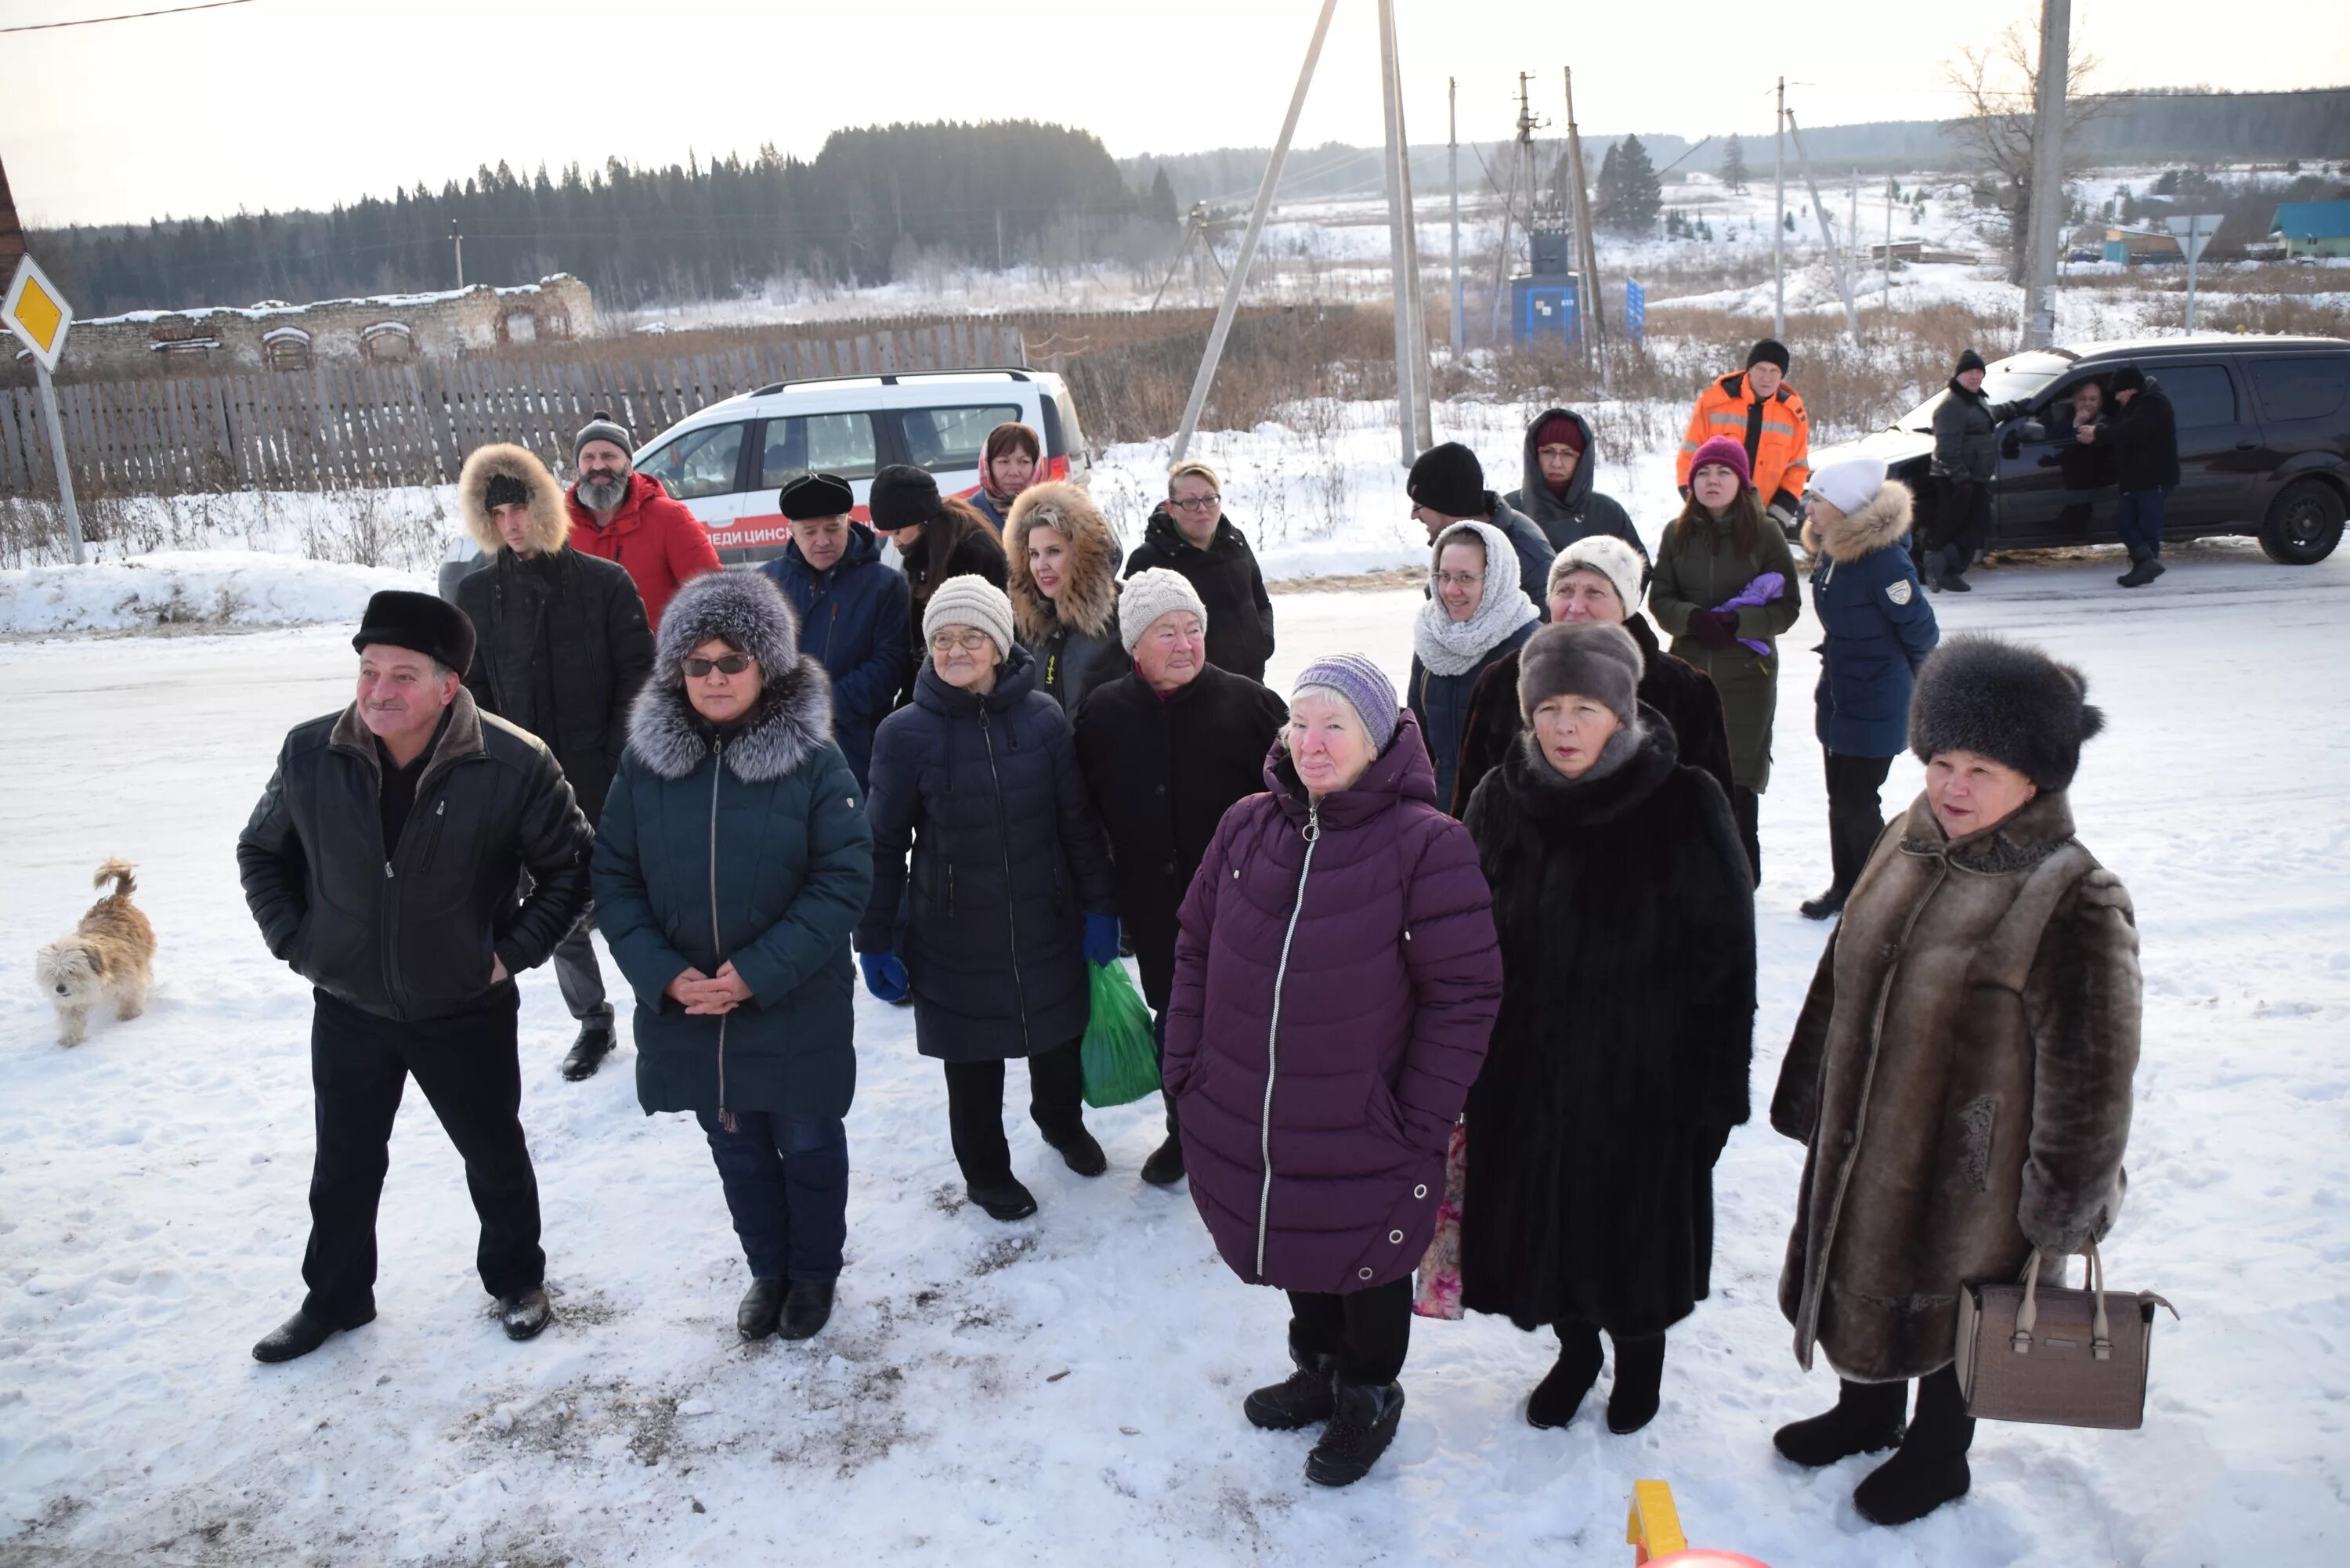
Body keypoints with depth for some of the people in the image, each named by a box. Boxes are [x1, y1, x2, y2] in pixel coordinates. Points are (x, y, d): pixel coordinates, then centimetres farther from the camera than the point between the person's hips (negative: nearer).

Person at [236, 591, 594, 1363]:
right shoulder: (310, 755, -11)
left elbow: (571, 866, -7)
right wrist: (293, 941, 0)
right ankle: (334, 1298, 42)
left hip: (467, 1011, -2)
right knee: (344, 1165, 19)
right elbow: (261, 852, 8)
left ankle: (516, 1280, 40)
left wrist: (513, 951, -11)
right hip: (347, 1009, 3)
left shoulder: (514, 764, -20)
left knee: (495, 1155, 17)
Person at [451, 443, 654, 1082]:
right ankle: (592, 1021, 28)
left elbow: (638, 678, -4)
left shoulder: (605, 584, -4)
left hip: (606, 788, -3)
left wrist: (620, 763, -11)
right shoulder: (476, 594, 6)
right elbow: (473, 691, 9)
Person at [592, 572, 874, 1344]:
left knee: (808, 1144, 15)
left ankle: (815, 1271, 40)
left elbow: (844, 880, -15)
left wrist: (758, 973, -20)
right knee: (736, 1148, 19)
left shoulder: (814, 759, -13)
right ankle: (766, 1269, 42)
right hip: (685, 1009, 3)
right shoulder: (647, 760, -4)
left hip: (797, 1009, -2)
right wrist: (662, 973, -14)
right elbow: (614, 877, -1)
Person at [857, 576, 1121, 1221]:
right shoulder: (905, 734, -12)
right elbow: (883, 846, -5)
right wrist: (876, 942, -4)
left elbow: (1079, 822, 0)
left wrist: (1099, 908, 2)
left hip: (1047, 927, 2)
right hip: (956, 940, -2)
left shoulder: (1042, 718, -8)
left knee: (1058, 1040, 20)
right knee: (973, 1061, 12)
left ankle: (1062, 1120, 52)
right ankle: (985, 1170, 38)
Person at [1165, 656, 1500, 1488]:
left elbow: (1465, 992, -15)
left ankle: (1368, 1396, 43)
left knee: (1366, 1264, 18)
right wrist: (1185, 1063, 4)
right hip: (1242, 1124, 5)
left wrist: (1420, 1117, -15)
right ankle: (1319, 1368, 51)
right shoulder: (1247, 827, -1)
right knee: (1298, 1256, 24)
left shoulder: (1426, 844, -16)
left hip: (1364, 1133, -4)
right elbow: (1195, 946, 8)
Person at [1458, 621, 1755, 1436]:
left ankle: (1640, 1352, 44)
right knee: (1544, 1215, 15)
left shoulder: (1686, 805, -14)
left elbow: (1725, 957, -10)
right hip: (1525, 1070, 3)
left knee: (1637, 1218, 14)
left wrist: (1715, 1085, -10)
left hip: (1642, 1072, -3)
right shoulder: (1502, 800, -4)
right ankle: (1575, 1346, 43)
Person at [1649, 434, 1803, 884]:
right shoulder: (1677, 533, 4)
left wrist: (1736, 621, -19)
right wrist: (1694, 619, -16)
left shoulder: (1764, 533, -5)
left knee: (1738, 778, 3)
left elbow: (1788, 607, -4)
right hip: (1688, 669, 3)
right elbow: (1660, 599, 4)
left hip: (1746, 674, -2)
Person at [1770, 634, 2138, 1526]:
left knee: (1948, 1307, 15)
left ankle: (1937, 1457, 43)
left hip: (1971, 1171, -6)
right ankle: (1866, 1413, 51)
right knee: (1862, 1275, 24)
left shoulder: (2073, 902, -24)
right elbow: (1844, 983, 9)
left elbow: (2088, 1074, -18)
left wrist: (2060, 1210, -12)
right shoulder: (1909, 849, -2)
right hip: (1865, 1146, 7)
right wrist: (1812, 1105, 14)